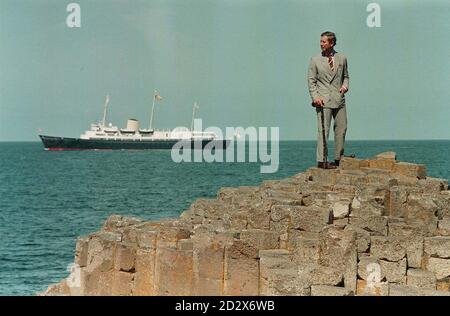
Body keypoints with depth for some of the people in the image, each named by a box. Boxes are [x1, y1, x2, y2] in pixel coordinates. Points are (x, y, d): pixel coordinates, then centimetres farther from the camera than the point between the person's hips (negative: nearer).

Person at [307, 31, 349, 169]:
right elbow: (311, 80, 2)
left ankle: (338, 159, 15)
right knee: (323, 130, -7)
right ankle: (321, 160, -6)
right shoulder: (315, 60, 4)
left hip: (339, 99, 3)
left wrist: (345, 85, -2)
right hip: (323, 100, -3)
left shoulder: (342, 58, 11)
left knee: (341, 129, 5)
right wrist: (315, 97, -11)